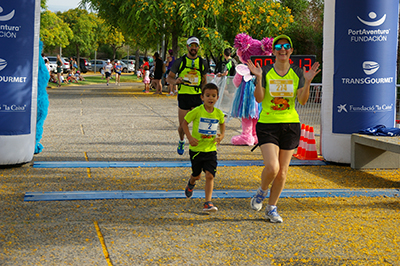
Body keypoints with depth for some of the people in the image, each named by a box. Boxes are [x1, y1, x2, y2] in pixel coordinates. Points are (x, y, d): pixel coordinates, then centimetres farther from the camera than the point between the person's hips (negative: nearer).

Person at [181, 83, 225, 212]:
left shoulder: (219, 113, -3)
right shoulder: (197, 111, -13)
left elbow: (222, 123, 19)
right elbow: (184, 123, -2)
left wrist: (222, 135, 1)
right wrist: (189, 137, -14)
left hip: (211, 149, 1)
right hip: (196, 149, -1)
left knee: (210, 175, -11)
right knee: (197, 175, 14)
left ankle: (208, 203, -7)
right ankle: (191, 183, 51)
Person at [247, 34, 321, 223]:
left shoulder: (297, 73, 4)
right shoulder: (266, 71, -1)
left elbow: (302, 101, -4)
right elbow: (258, 99, -9)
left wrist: (307, 82, -17)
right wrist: (258, 78, -21)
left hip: (290, 125, 2)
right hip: (267, 125, -2)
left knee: (282, 171, 5)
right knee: (272, 167, -17)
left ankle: (272, 209, 22)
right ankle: (262, 192, 16)